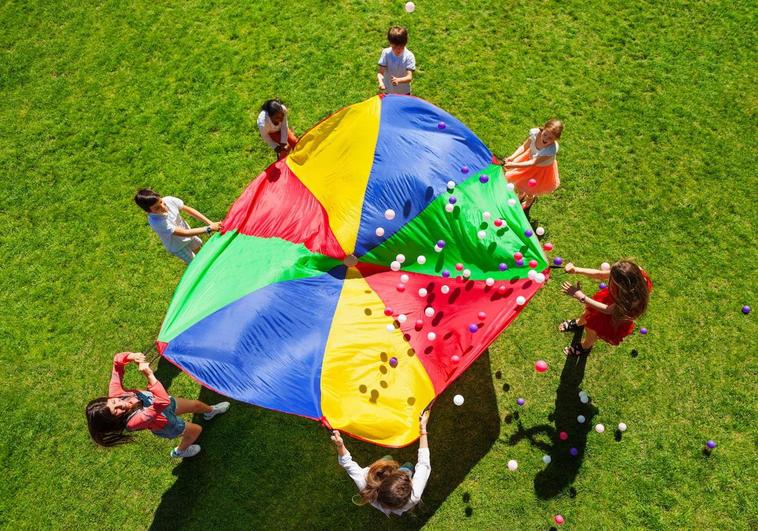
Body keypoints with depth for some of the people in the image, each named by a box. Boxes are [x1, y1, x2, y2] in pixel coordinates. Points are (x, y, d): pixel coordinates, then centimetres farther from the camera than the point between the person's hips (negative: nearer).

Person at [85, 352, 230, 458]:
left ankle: (210, 411, 61)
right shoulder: (134, 421, -47)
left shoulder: (114, 392, -32)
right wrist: (149, 375, -63)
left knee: (196, 404, 23)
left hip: (165, 404, 5)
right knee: (196, 429, 19)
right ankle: (181, 451, 52)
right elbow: (163, 401, -56)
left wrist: (131, 356, -45)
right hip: (166, 423, -4)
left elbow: (118, 360, -24)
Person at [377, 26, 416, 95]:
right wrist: (380, 82, -43)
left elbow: (409, 77, -28)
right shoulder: (386, 53, -15)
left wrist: (398, 80, -50)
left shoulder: (409, 56, -21)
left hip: (404, 93, -1)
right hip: (388, 92, 1)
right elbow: (380, 73, -18)